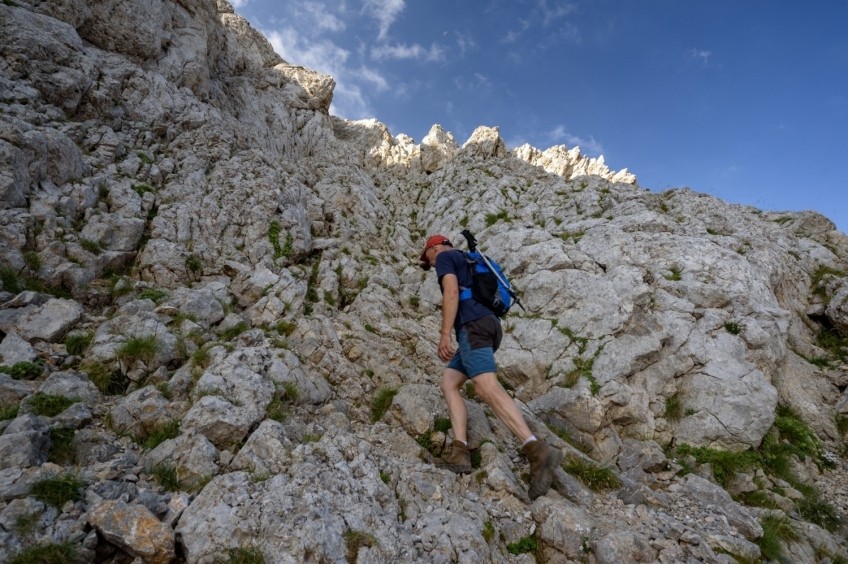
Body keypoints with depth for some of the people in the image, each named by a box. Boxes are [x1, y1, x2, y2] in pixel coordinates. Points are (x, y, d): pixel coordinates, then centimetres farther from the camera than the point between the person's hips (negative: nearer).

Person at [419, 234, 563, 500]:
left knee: (487, 388, -23)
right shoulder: (468, 264, 36)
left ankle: (539, 452, -35)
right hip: (486, 325, 10)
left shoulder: (445, 257, 9)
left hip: (473, 325, -10)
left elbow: (451, 292, -9)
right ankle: (460, 452, -6)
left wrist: (444, 334, -15)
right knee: (449, 383, 7)